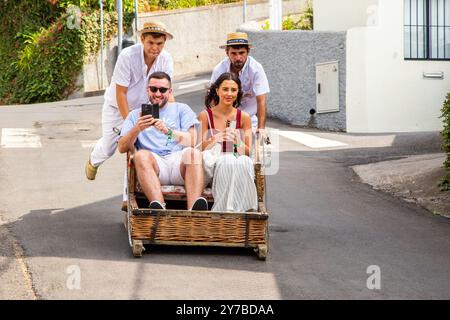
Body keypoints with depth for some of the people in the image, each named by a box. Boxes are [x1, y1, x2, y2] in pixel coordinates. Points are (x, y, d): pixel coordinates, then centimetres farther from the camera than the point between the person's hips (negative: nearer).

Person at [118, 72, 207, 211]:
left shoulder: (181, 109, 21)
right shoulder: (136, 115, 23)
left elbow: (191, 141, 4)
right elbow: (122, 148, 10)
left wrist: (168, 131, -15)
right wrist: (137, 129, -9)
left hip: (180, 161, 0)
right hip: (154, 164, 0)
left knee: (193, 153, -32)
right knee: (141, 155, -32)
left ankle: (194, 209, -51)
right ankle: (158, 207, -51)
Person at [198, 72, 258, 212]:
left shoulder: (244, 117, 8)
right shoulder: (205, 115, 3)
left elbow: (248, 152, 6)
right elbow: (200, 149, 0)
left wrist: (238, 142, -16)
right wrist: (214, 140, -20)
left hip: (240, 166, 2)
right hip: (213, 165, -2)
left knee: (245, 163, -33)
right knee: (226, 162, -35)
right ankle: (227, 208, -32)